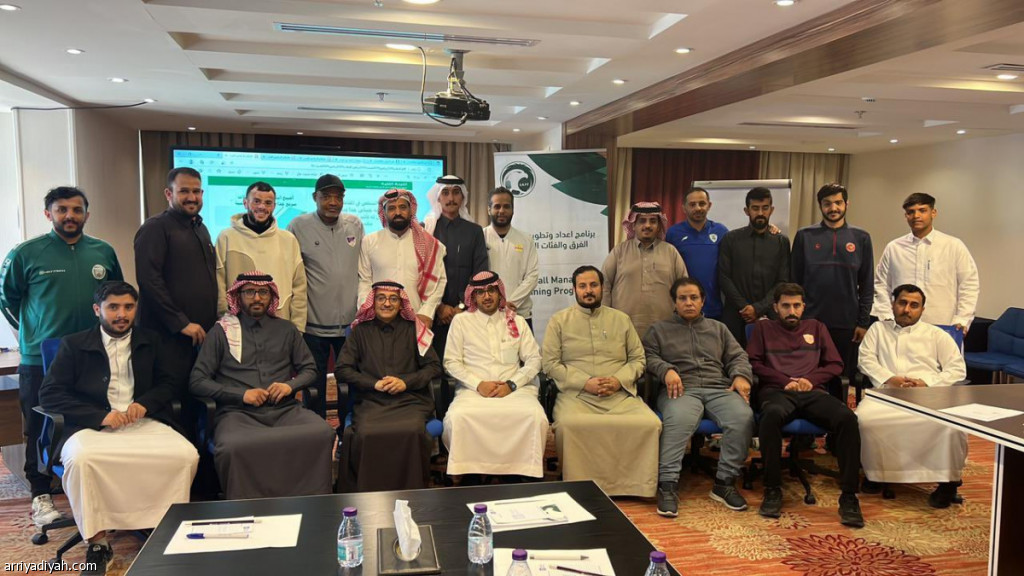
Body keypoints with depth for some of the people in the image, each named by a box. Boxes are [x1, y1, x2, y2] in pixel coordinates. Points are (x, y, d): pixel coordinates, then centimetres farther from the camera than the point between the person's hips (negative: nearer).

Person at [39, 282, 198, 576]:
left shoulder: (151, 341, 16)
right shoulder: (74, 344, 8)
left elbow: (170, 384, 15)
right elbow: (49, 394, -1)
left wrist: (145, 403, -8)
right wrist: (99, 416, -15)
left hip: (145, 423, 2)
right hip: (93, 427, -1)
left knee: (186, 455, -27)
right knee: (80, 459, -36)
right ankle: (97, 541, -19)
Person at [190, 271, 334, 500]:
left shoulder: (286, 329, 20)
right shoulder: (221, 332, 13)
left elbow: (309, 369, 21)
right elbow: (197, 382, 7)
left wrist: (290, 385, -2)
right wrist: (242, 394, -6)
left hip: (284, 410, 2)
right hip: (239, 412, -2)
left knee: (323, 432, -30)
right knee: (231, 447, -37)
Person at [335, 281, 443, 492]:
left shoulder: (414, 329, 16)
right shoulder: (361, 330, 16)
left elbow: (434, 367, 12)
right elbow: (342, 370, 10)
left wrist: (406, 382, -5)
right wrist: (374, 383, -4)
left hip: (410, 400, 0)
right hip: (371, 401, 0)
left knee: (412, 432, -32)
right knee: (365, 434, -32)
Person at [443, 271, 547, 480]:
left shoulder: (517, 321, 16)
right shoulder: (461, 321, 10)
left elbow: (534, 359, 10)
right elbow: (451, 362, 5)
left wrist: (511, 384, -6)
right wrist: (478, 384, -9)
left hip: (514, 390, 1)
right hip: (473, 390, -1)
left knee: (536, 417, -30)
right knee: (456, 417, -34)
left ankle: (523, 470, -9)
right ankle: (467, 470, -10)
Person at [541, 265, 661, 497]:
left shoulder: (621, 319, 18)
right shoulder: (559, 320, 10)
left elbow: (638, 358, 15)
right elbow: (550, 363, 2)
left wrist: (619, 380, -6)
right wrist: (585, 382, -11)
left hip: (620, 395, 2)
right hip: (577, 395, -2)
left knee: (651, 424, -26)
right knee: (567, 425, -35)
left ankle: (636, 485, -7)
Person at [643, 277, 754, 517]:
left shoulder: (718, 328, 30)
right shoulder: (659, 329, 22)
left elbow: (737, 356, 22)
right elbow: (648, 357, 8)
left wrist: (741, 376, 0)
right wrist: (666, 370, -12)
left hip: (719, 388, 3)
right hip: (681, 389, -3)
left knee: (743, 417, -30)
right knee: (679, 420, -38)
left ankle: (725, 482, -19)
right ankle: (668, 485, -38)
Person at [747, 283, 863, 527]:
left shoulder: (816, 327, 29)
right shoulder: (763, 328, 23)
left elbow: (836, 365, 19)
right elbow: (753, 363, 9)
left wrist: (811, 379, -1)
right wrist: (784, 380, -5)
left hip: (813, 391, 2)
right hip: (776, 391, -2)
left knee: (847, 418, -31)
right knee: (773, 414, -40)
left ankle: (849, 496, -26)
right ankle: (772, 490, -28)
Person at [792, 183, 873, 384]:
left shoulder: (861, 238, 6)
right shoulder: (805, 236, 3)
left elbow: (867, 285, 6)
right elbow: (794, 280, 4)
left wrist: (864, 322, 0)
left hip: (848, 325, 1)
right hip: (810, 323, -1)